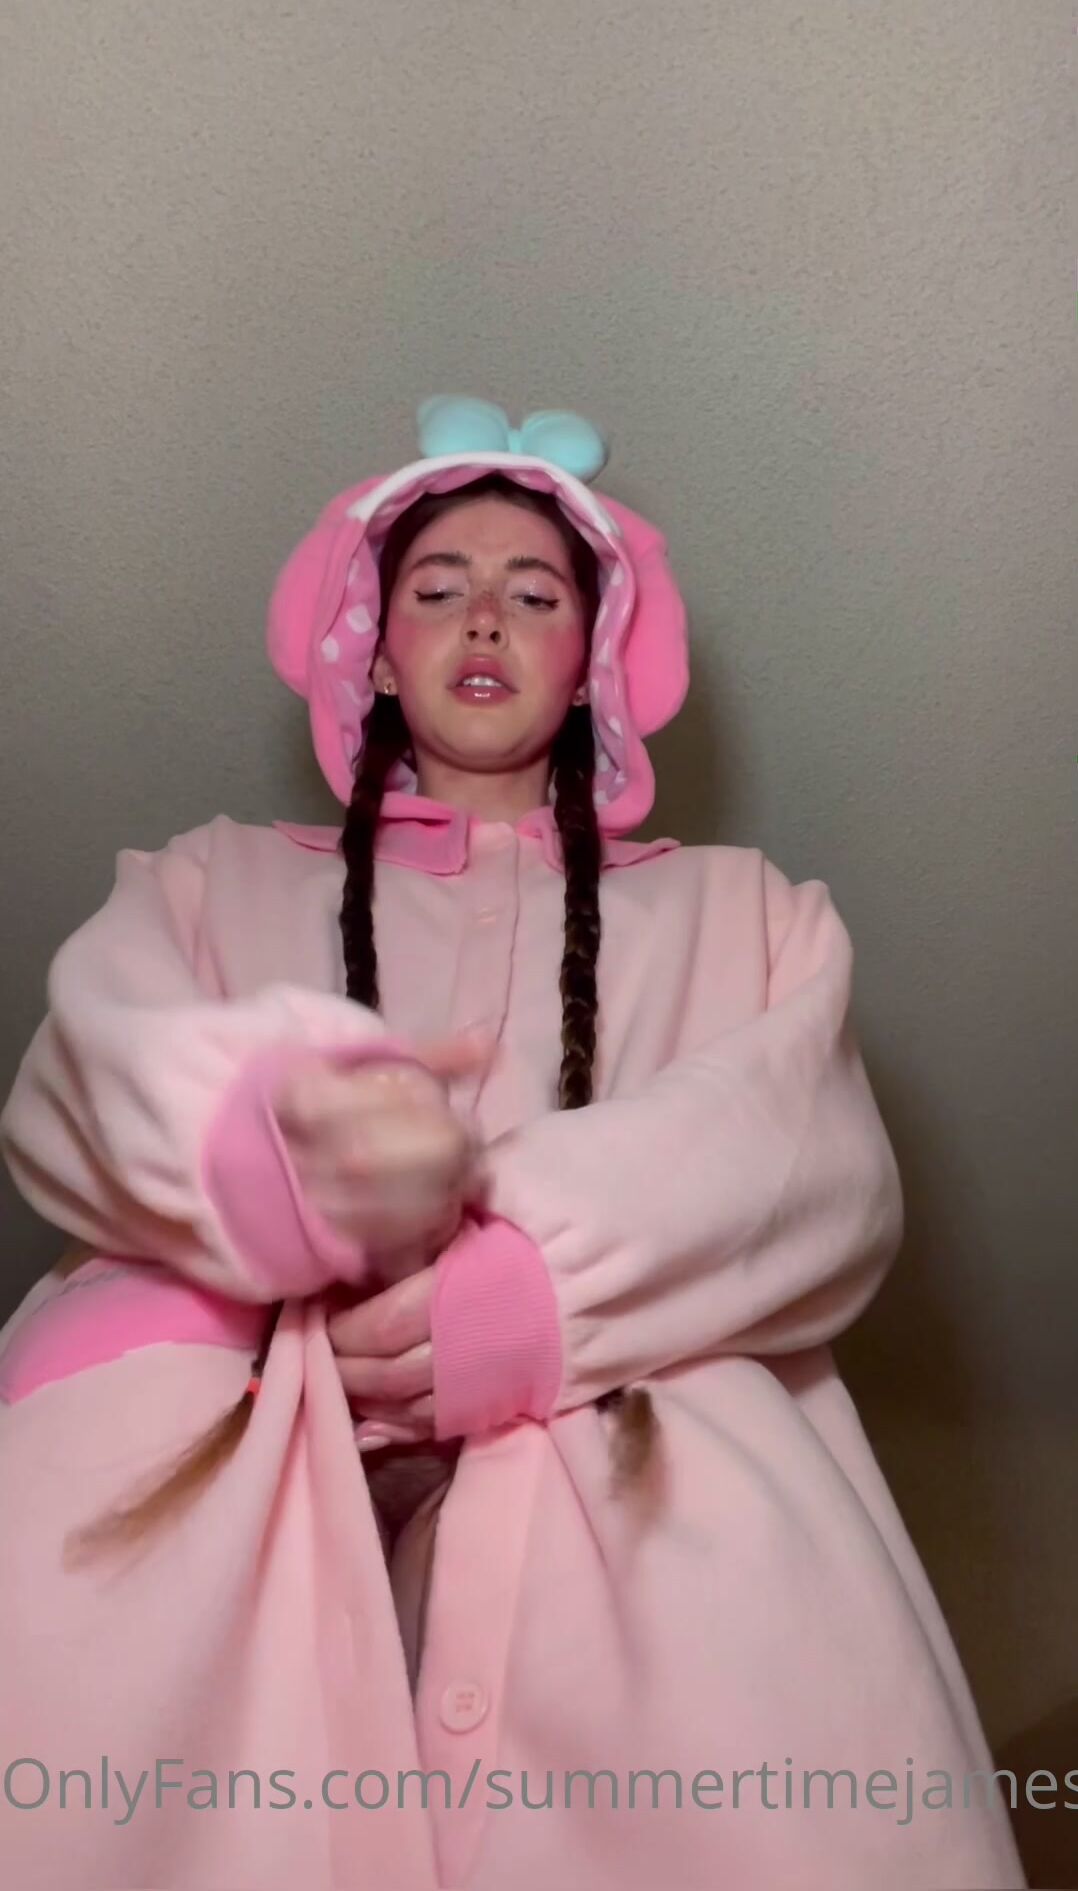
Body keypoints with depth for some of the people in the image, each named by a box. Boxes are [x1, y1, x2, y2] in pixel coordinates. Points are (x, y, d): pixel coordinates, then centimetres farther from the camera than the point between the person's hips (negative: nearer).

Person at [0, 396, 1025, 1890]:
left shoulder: (736, 908, 20)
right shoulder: (220, 881, 22)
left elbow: (822, 1167, 3)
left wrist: (540, 1280, -18)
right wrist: (273, 1140, -24)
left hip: (613, 1405, 0)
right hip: (248, 1401, 2)